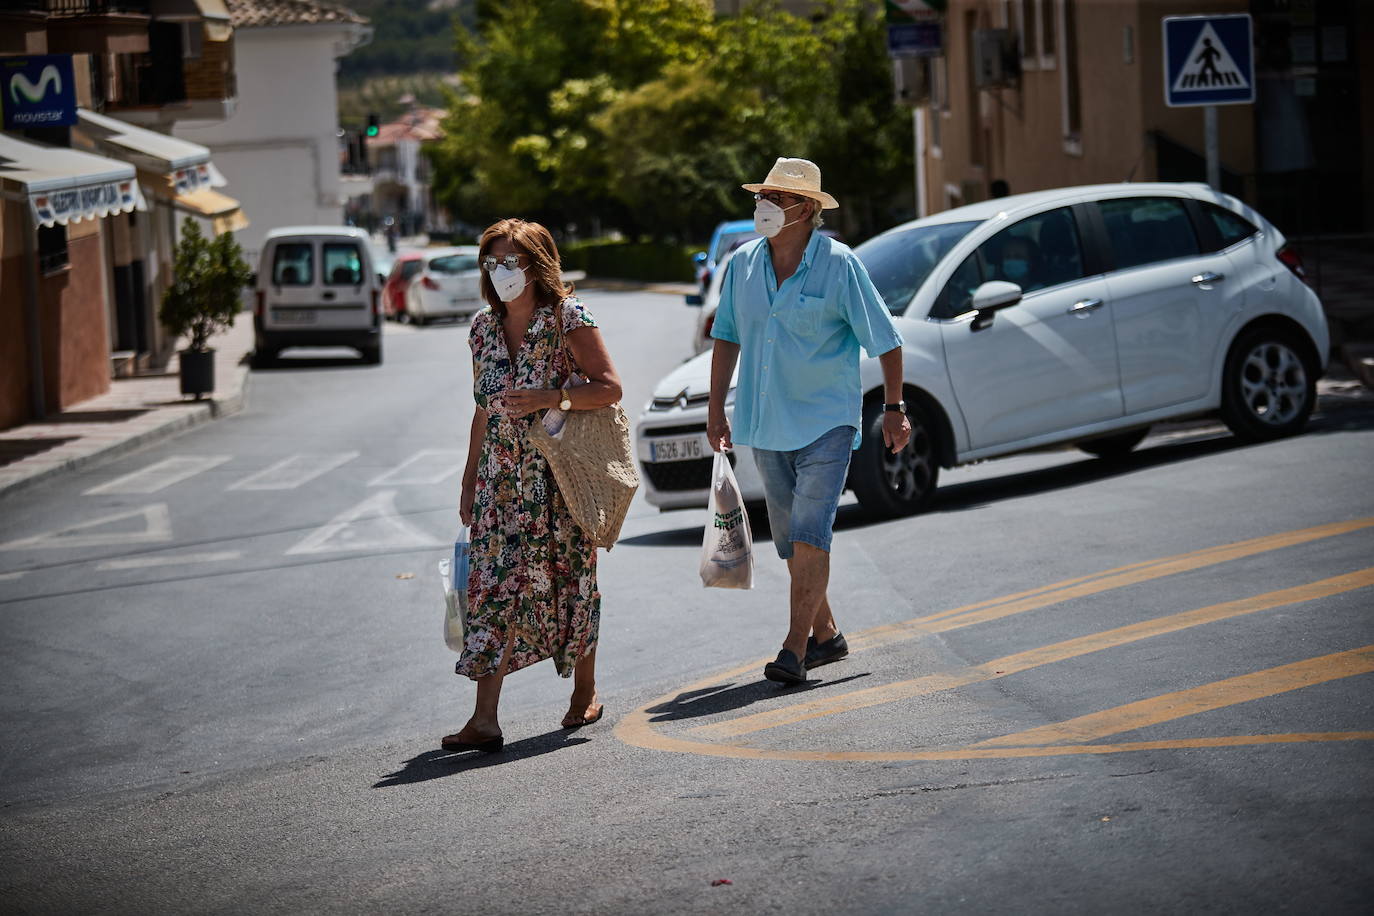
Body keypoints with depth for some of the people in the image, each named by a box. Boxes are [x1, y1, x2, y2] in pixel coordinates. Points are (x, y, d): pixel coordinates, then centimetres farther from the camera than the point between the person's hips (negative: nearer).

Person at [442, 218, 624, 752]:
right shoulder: (484, 328, 10)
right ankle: (485, 718, -12)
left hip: (559, 475, -4)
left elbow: (610, 387, -9)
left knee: (569, 582, 6)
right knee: (494, 587, -6)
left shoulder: (567, 318, -6)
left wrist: (551, 397, -22)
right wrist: (470, 483, 16)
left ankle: (585, 690, 29)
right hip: (501, 478, 4)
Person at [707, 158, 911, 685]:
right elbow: (727, 337, 14)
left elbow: (885, 341, -4)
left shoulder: (838, 265, -10)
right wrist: (716, 409, 11)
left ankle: (795, 648, -16)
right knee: (789, 538, 12)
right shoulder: (743, 264, 3)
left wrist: (894, 409, -3)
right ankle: (825, 634, 27)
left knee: (809, 533, -15)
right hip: (765, 424, 6)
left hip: (825, 420, -6)